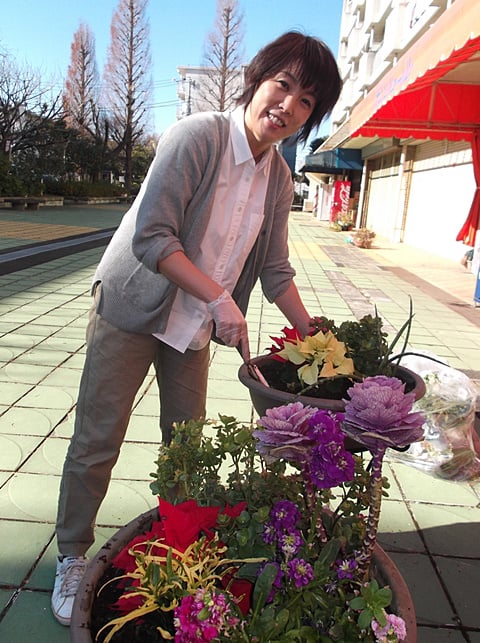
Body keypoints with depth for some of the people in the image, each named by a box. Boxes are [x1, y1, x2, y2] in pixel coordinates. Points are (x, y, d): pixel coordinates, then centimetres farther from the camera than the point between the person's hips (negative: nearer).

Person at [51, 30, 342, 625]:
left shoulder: (279, 180, 1)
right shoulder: (197, 135, -18)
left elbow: (275, 270, 6)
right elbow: (151, 237, -24)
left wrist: (313, 337, 2)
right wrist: (219, 296, -30)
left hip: (194, 322, 6)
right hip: (131, 309, -5)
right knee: (96, 441, 2)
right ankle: (72, 558, 24)